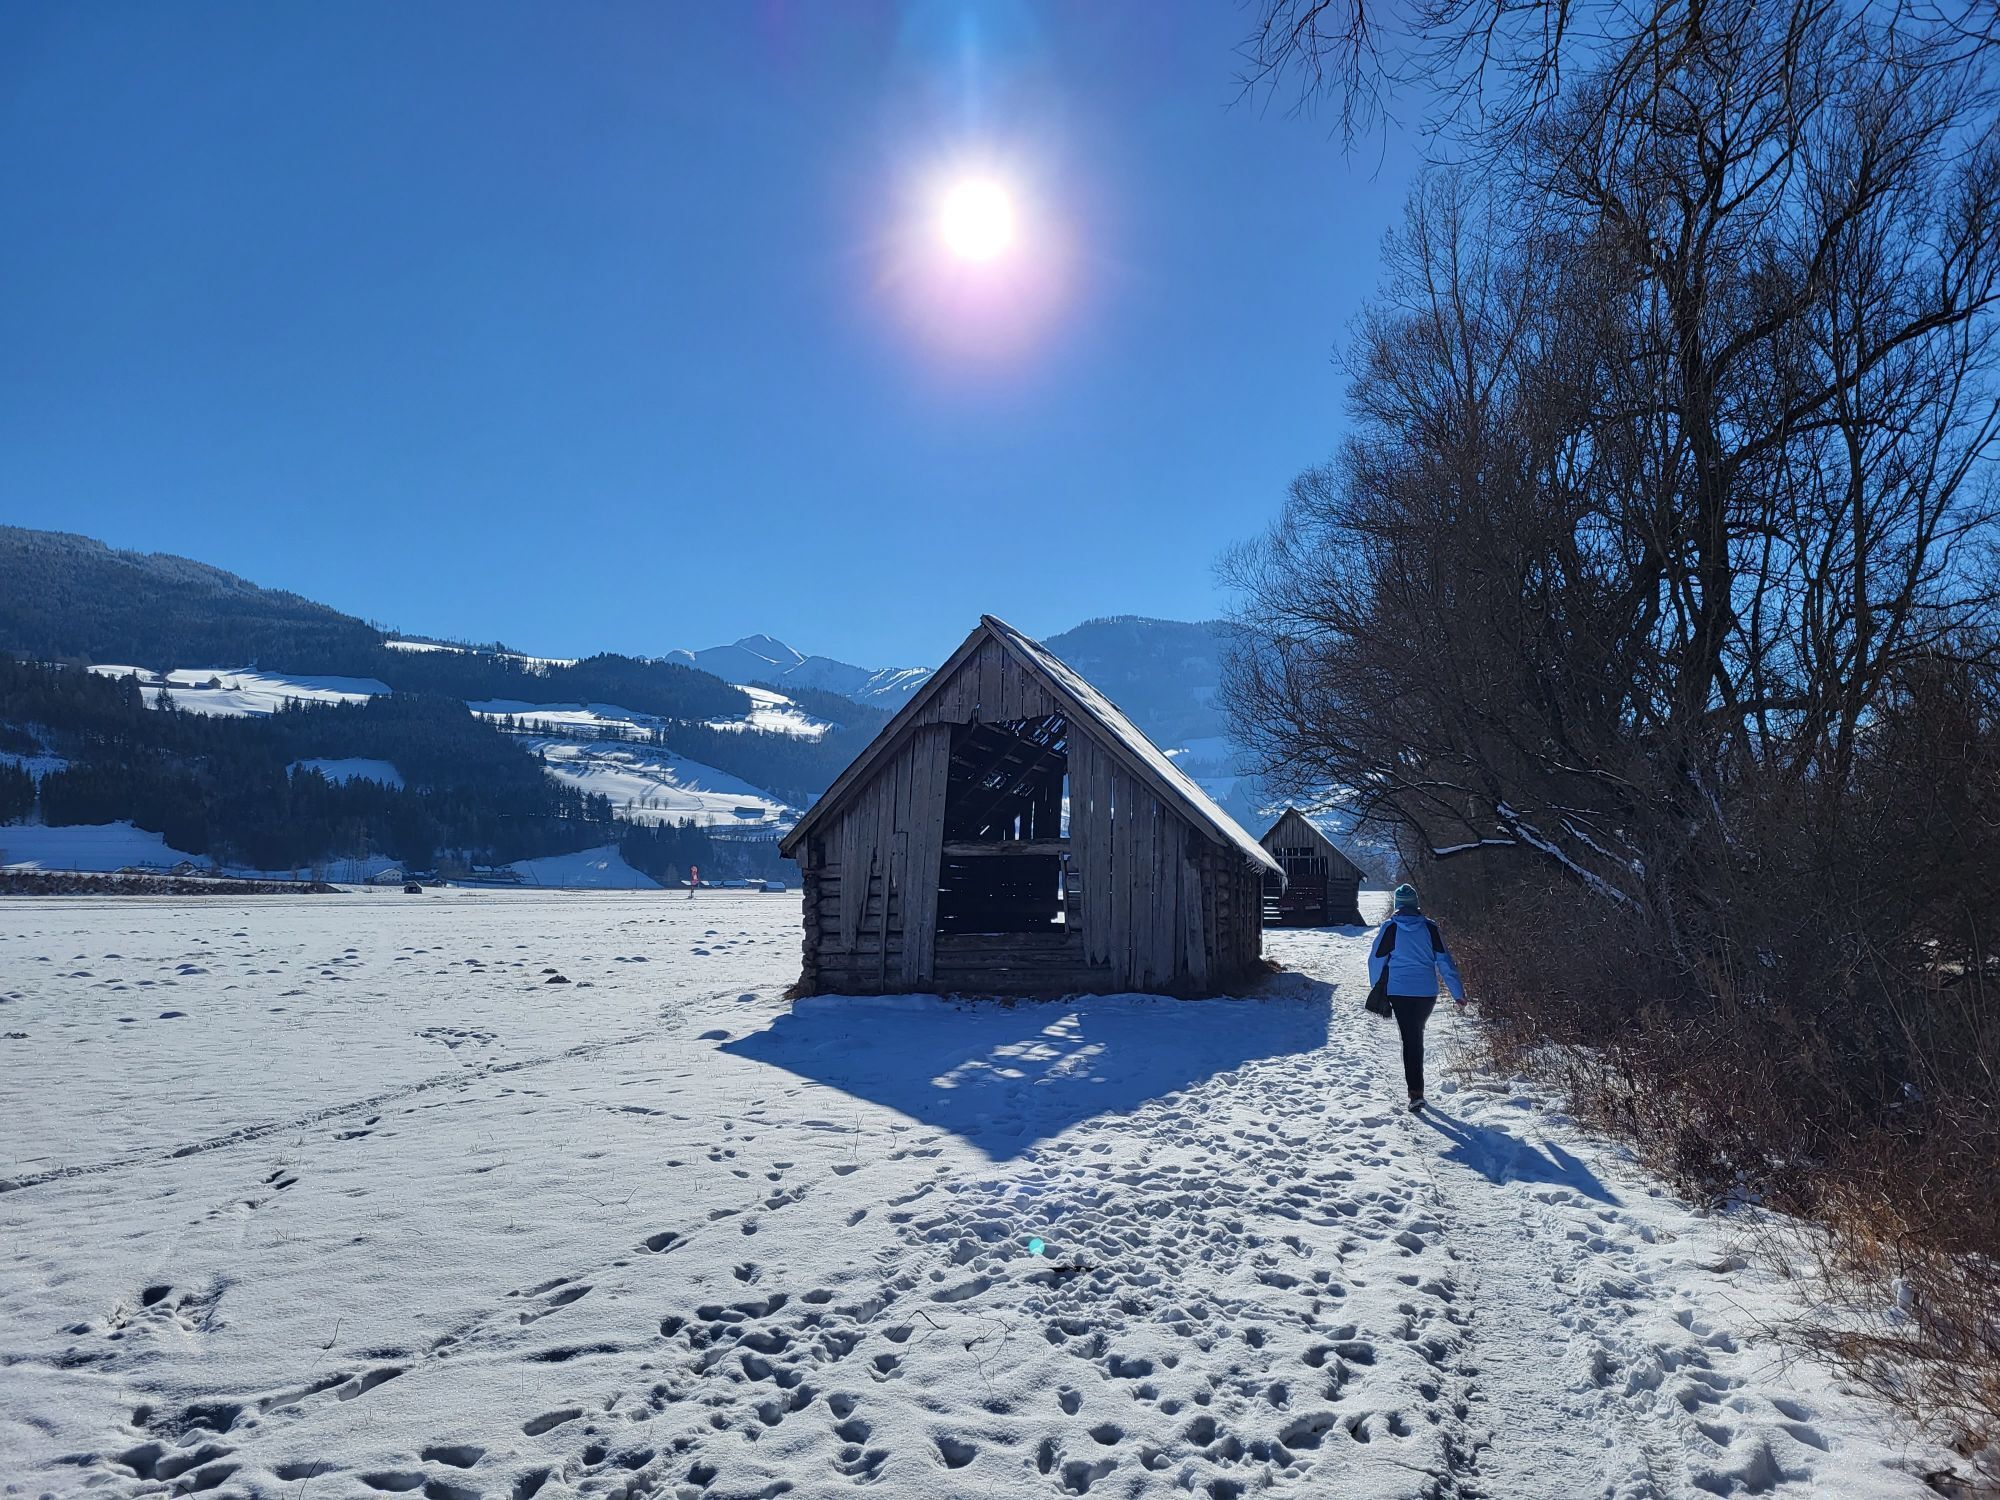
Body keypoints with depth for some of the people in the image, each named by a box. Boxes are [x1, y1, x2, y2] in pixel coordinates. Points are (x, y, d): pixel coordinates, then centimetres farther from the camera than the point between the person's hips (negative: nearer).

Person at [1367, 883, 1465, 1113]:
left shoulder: (1390, 928, -5)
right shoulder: (1430, 927, 0)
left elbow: (1376, 960, -1)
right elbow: (1445, 961, 1)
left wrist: (1377, 989, 13)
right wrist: (1458, 992, 5)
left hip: (1400, 991, -2)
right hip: (1427, 992, 2)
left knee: (1410, 1038, 0)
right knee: (1417, 1035, 20)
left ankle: (1416, 1091, -10)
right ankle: (1416, 1083, 30)